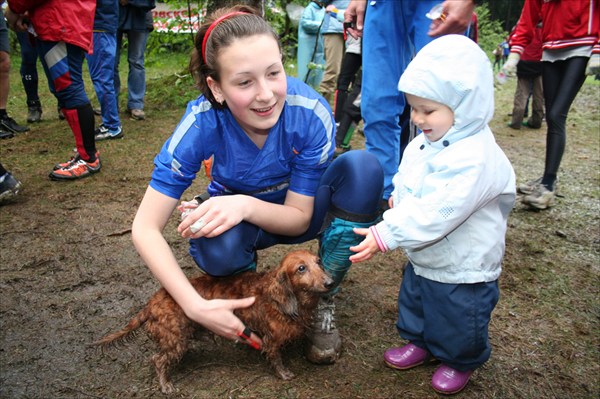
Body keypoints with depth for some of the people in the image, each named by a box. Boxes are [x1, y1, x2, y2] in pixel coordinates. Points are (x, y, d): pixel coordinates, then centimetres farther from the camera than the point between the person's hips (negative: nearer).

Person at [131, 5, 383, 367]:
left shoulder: (311, 112, -29)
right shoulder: (202, 123, -29)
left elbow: (300, 218, -20)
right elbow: (146, 228, -25)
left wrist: (247, 204, -41)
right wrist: (196, 306, -35)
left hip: (295, 212, 1)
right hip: (236, 213, -1)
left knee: (363, 167, -28)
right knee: (218, 249, -36)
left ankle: (324, 303, -11)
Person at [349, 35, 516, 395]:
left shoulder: (474, 160, -33)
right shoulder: (426, 143, -4)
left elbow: (435, 214, -38)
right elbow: (407, 185, 14)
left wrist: (386, 235, -36)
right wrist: (397, 206, 4)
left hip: (462, 273, -8)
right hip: (422, 260, 8)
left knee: (457, 325, 17)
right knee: (414, 304, 28)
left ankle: (460, 363, 45)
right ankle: (419, 343, 54)